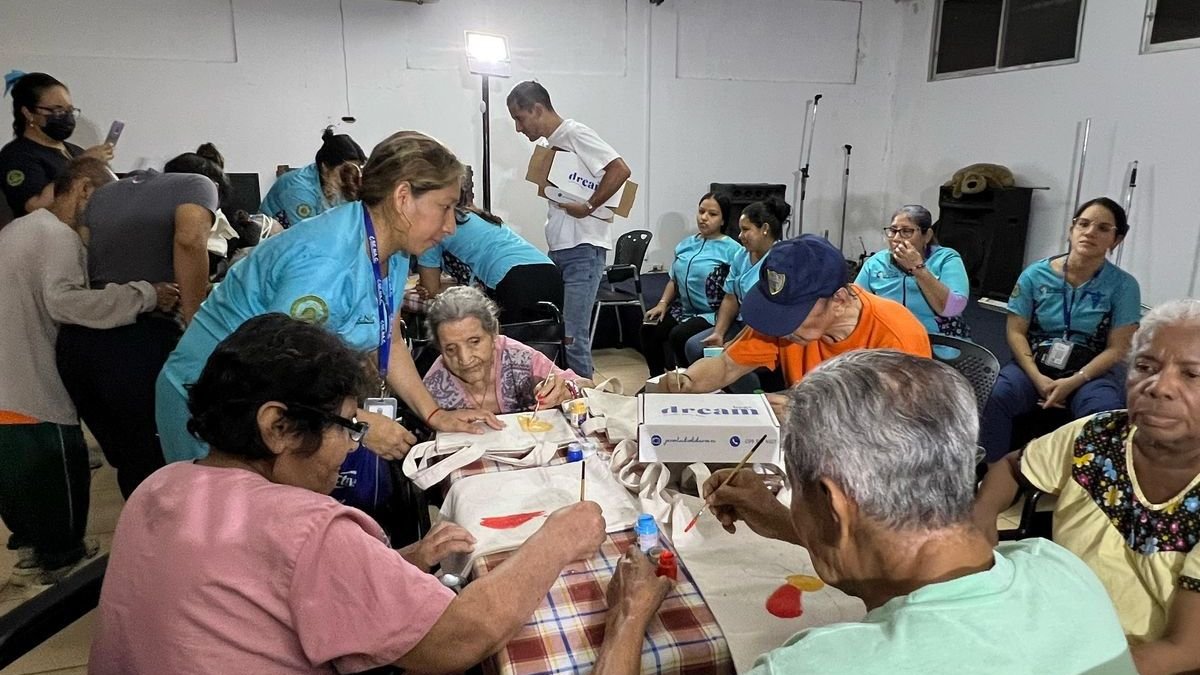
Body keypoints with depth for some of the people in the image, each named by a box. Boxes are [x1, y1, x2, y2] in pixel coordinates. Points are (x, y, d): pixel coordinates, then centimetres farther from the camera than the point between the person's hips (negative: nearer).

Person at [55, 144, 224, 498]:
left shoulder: (104, 193, 28)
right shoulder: (198, 184, 8)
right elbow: (189, 241, -13)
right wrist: (195, 333, -12)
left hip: (76, 340, 7)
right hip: (141, 340, -7)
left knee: (132, 466, 19)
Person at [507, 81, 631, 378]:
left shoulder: (575, 134, -8)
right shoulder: (551, 143, 19)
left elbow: (620, 170, -18)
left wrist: (588, 207, -16)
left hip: (582, 250, -9)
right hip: (557, 250, 9)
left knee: (573, 337, -10)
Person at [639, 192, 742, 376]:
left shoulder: (732, 250, -10)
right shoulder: (686, 244, 12)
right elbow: (674, 279, 20)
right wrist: (662, 303, 5)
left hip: (711, 314, -6)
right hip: (683, 310, 7)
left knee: (679, 335, -27)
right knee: (649, 328, -11)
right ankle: (657, 377, 11)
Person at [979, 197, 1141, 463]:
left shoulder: (1124, 285, -1)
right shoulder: (1035, 274, 1)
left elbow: (1117, 348, -5)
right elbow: (1016, 332, 0)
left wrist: (1073, 382, -19)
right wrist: (1037, 378, -15)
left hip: (1091, 371, 0)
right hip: (1035, 364, 1)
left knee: (1105, 412, -34)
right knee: (996, 395, -30)